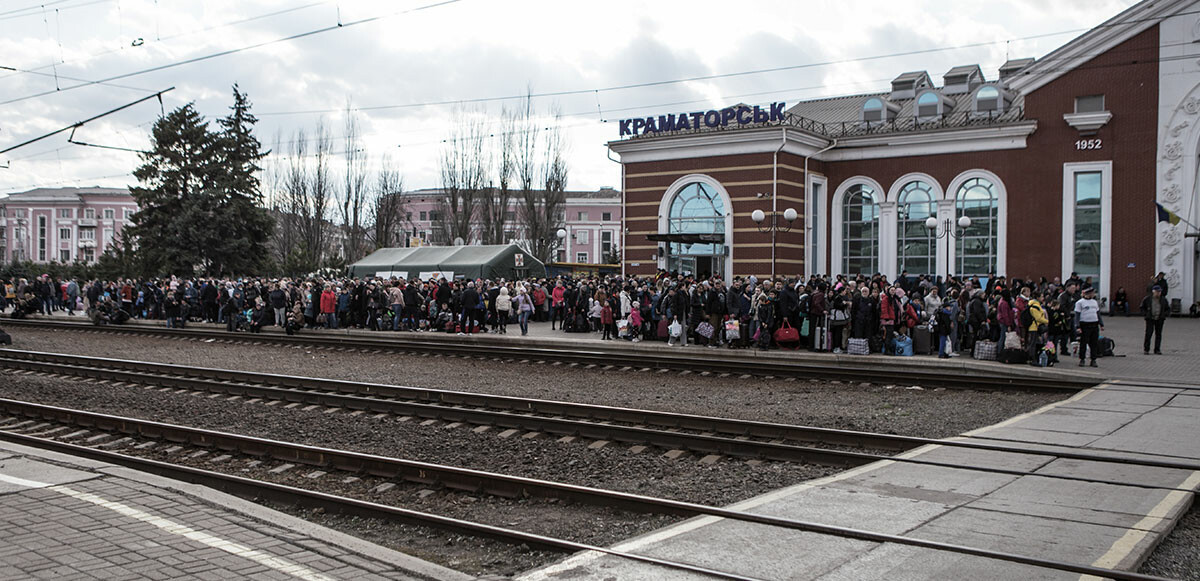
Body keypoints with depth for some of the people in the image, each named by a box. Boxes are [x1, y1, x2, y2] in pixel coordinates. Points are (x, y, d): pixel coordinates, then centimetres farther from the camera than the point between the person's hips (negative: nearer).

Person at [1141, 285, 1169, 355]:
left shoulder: (1163, 299, 4)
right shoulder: (1147, 299, -3)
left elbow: (1168, 309, 16)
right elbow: (1142, 307, 9)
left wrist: (1164, 314, 0)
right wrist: (1144, 315, -2)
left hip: (1160, 319, 2)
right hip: (1150, 319, -2)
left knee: (1158, 334, 4)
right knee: (1148, 333, -7)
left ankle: (1157, 350, 11)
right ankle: (1146, 349, 2)